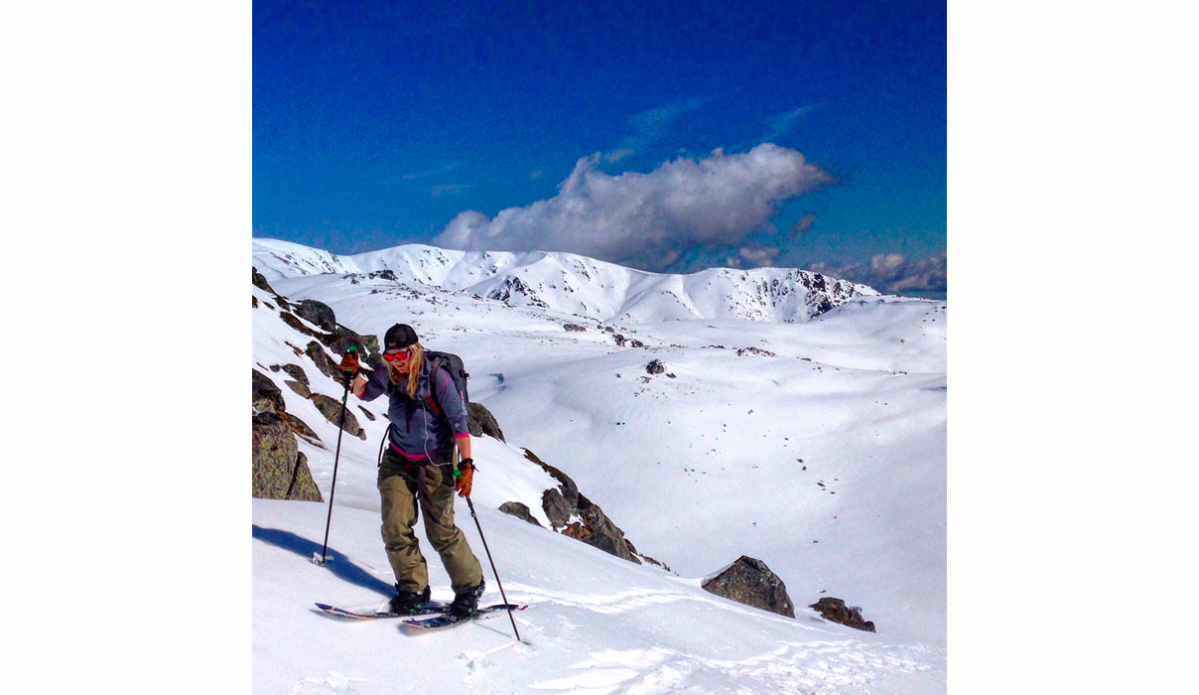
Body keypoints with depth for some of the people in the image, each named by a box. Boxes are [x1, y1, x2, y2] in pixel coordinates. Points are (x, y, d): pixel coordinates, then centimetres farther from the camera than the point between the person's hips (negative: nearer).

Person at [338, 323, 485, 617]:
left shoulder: (437, 378, -21)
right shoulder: (388, 374, -7)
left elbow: (459, 423, -19)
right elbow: (364, 393, 14)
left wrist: (466, 466, -25)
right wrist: (354, 374, -6)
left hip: (436, 462, -5)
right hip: (398, 460, 5)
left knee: (441, 530, -6)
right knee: (395, 527, -5)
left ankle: (470, 587, 13)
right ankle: (413, 588, 10)